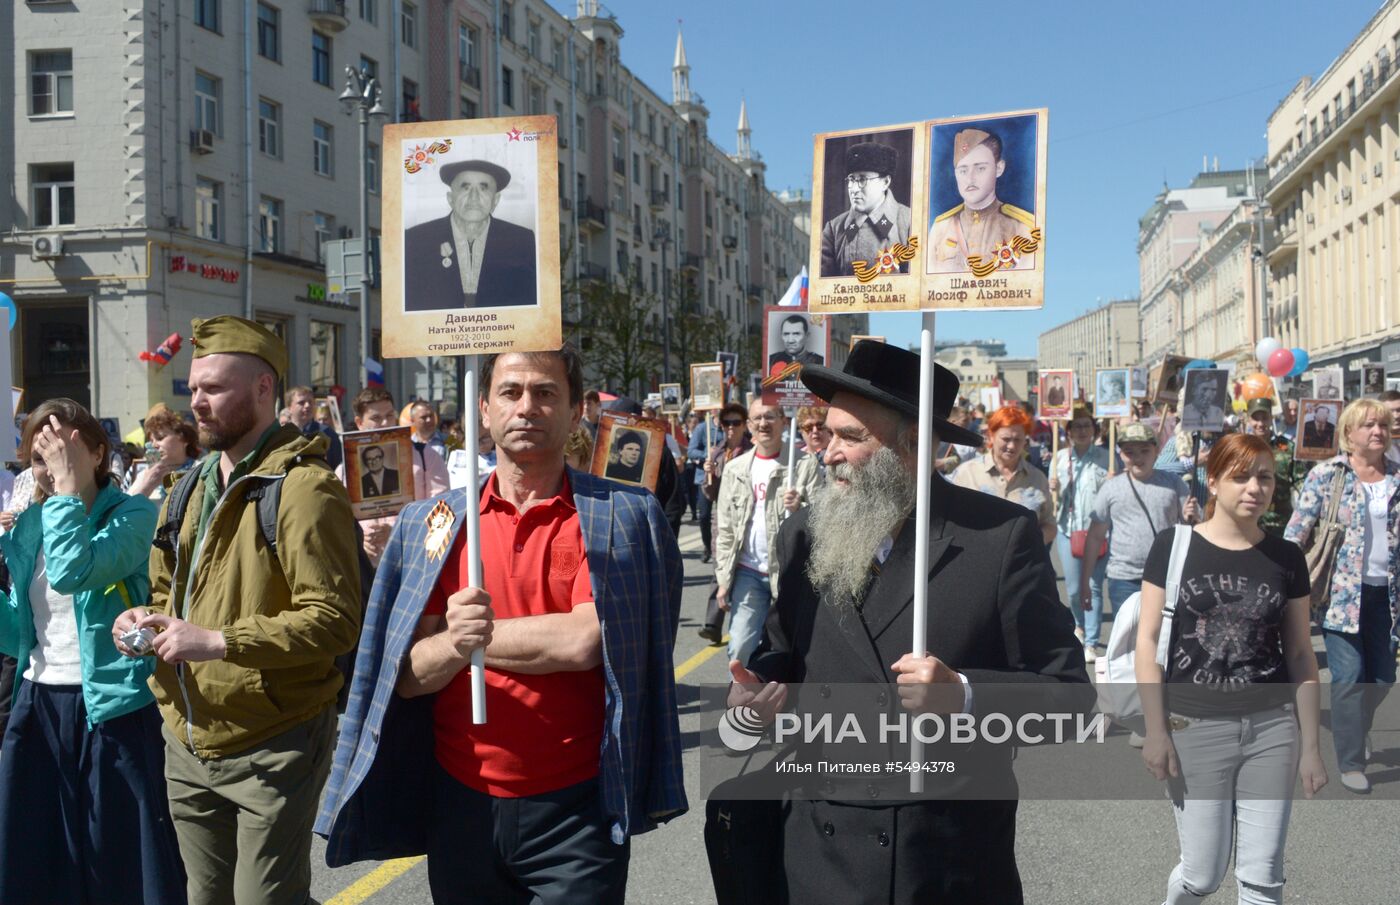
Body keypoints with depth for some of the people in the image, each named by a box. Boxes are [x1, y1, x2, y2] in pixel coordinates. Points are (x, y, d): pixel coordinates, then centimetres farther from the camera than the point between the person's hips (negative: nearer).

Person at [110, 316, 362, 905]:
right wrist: (146, 618, 1)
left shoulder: (304, 490, -16)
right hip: (188, 744, 8)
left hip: (270, 750, -8)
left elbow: (334, 620, -22)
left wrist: (220, 642, -27)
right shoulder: (189, 490, 12)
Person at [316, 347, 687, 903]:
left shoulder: (621, 517, -4)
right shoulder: (432, 523, 4)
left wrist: (480, 633, -8)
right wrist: (454, 642, -20)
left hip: (574, 810, -3)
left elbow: (585, 640, -17)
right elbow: (408, 677, 0)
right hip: (460, 805, 3)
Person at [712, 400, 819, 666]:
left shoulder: (804, 466, -3)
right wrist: (723, 579, 5)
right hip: (748, 572, 3)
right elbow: (724, 529, 10)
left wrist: (798, 509, -26)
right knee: (740, 651, -1)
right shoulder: (735, 469, 10)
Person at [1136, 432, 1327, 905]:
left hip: (1272, 726, 2)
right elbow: (1148, 641, -5)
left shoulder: (1287, 557, 3)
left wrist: (1311, 745, 4)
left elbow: (1300, 656, 6)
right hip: (1195, 726, -2)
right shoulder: (1174, 546, -5)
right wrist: (1155, 730, -10)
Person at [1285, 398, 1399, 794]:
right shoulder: (1326, 475, -3)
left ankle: (1349, 732, 36)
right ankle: (1351, 763, 6)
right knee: (1350, 678, -5)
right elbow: (1297, 531, -3)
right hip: (1342, 593, -4)